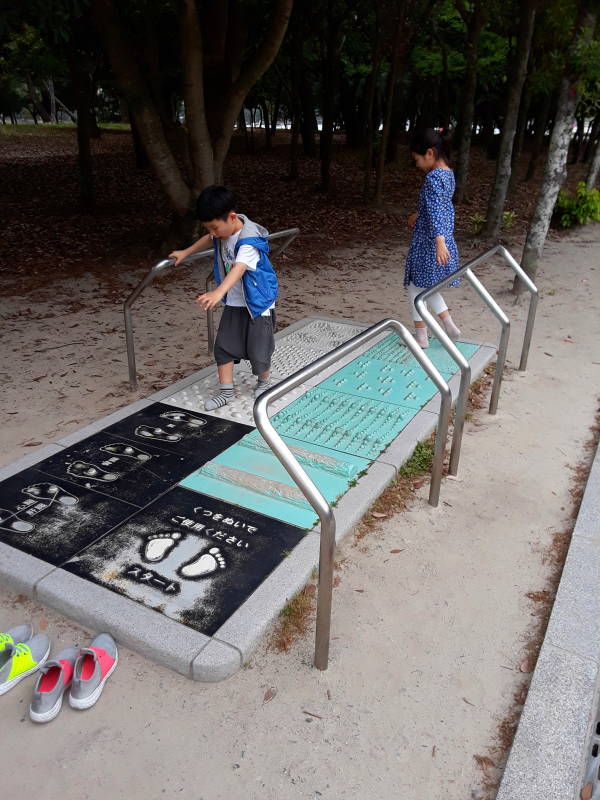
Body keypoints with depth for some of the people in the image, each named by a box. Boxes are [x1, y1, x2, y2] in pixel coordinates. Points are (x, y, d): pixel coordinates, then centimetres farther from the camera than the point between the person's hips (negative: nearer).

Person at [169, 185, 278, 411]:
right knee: (224, 345, 4)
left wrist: (218, 292, -62)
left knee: (258, 349, 4)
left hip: (257, 302, -7)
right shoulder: (224, 230, -5)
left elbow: (239, 269, -47)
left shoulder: (249, 240, -29)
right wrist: (185, 252, 24)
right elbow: (209, 240, 21)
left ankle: (264, 381, 33)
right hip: (234, 302, 7)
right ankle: (226, 391, 14)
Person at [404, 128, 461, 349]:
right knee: (426, 286, 22)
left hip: (427, 242, -9)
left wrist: (439, 241, -34)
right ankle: (449, 326, 18)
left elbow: (434, 211, -28)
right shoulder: (448, 174, 10)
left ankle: (421, 336, 13)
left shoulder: (432, 177, -18)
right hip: (444, 240, 9)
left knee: (416, 287, 5)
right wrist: (418, 215, 34)